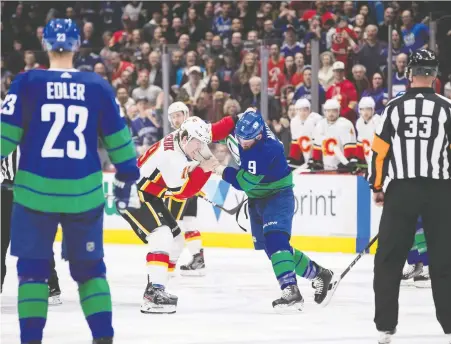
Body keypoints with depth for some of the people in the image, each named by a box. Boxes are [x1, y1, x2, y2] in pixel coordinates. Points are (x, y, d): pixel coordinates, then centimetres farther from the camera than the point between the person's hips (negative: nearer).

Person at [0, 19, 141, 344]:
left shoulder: (27, 83, -4)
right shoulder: (98, 86, 3)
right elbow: (118, 139, 8)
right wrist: (128, 178, 20)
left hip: (35, 191, -2)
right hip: (84, 193, 2)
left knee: (33, 266, 8)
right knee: (90, 266, 14)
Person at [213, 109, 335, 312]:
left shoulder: (268, 151, -33)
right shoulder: (247, 127, -11)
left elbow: (245, 182, -31)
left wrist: (222, 171, -19)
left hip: (278, 196, -9)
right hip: (257, 198, 9)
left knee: (274, 240, -28)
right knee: (271, 247, 13)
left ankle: (290, 291, -38)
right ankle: (317, 274, 28)